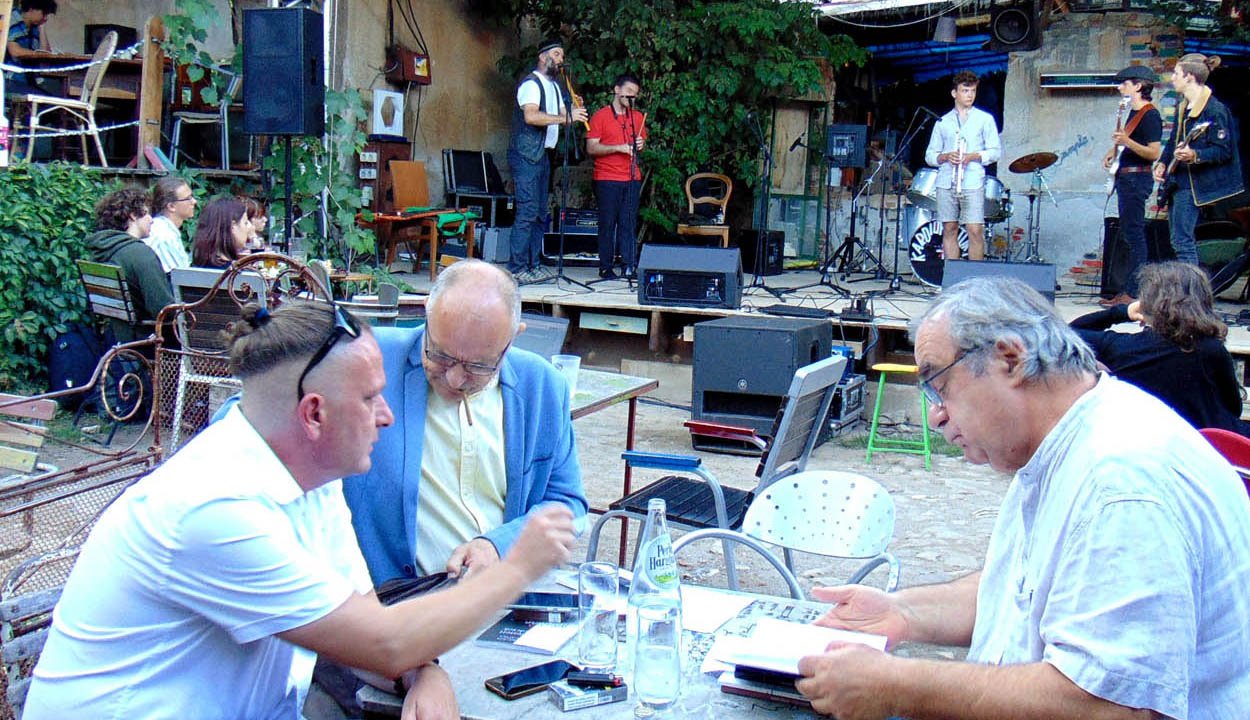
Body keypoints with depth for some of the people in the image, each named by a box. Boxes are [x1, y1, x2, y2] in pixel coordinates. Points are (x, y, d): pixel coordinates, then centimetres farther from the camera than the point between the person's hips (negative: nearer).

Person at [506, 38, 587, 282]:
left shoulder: (554, 86, 20)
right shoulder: (531, 83, -9)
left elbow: (562, 117, 18)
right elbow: (531, 116, -24)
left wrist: (575, 112, -4)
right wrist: (566, 117, -25)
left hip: (543, 154, 9)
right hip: (526, 154, -9)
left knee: (540, 213, 8)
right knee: (527, 212, -13)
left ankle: (533, 266, 13)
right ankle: (517, 268, -12)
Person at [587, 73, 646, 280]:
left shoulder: (638, 117, 14)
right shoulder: (600, 116, -1)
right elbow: (591, 148, -6)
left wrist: (640, 145, 1)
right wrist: (618, 148, -17)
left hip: (632, 178, 4)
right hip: (607, 179, -4)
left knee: (628, 223, 2)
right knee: (608, 223, -1)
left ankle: (629, 266, 4)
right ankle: (606, 267, 5)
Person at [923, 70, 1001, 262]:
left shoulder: (984, 119, 11)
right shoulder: (943, 122, 16)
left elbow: (995, 151, 5)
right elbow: (929, 155, 13)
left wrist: (973, 156, -11)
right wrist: (945, 157, -8)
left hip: (972, 183, -2)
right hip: (946, 182, 2)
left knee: (975, 231, -10)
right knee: (949, 230, 2)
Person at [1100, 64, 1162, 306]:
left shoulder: (1149, 115, -12)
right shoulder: (1133, 112, 17)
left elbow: (1154, 153, -19)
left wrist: (1128, 142, -30)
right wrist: (1114, 150, 15)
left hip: (1137, 178, -10)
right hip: (1125, 177, 10)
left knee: (1134, 234, -11)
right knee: (1128, 232, 11)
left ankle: (1133, 292, -12)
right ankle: (1129, 288, 15)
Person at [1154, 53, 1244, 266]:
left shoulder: (1214, 110, -13)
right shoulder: (1182, 107, 13)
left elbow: (1224, 151, -16)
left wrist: (1194, 155, -31)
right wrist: (1162, 163, 8)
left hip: (1193, 183, -9)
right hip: (1177, 181, 9)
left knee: (1181, 241, -13)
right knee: (1183, 239, 12)